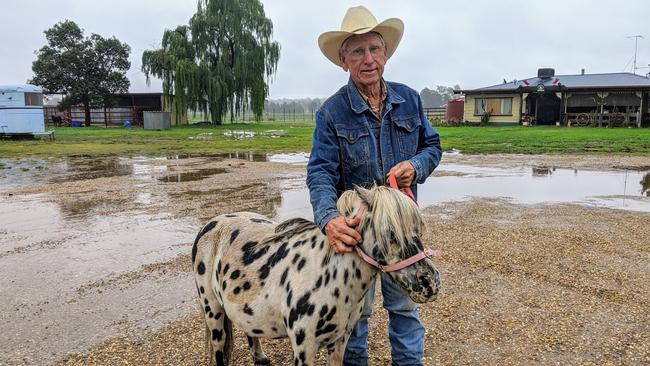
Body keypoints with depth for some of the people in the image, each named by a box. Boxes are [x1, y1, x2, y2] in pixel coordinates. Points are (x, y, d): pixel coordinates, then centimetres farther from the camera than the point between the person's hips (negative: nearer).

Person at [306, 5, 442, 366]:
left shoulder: (409, 99, -1)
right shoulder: (332, 112, -12)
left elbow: (432, 145, 9)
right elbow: (321, 172, -18)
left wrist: (416, 166, -15)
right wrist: (329, 218, -37)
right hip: (353, 225, -2)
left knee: (404, 303, 19)